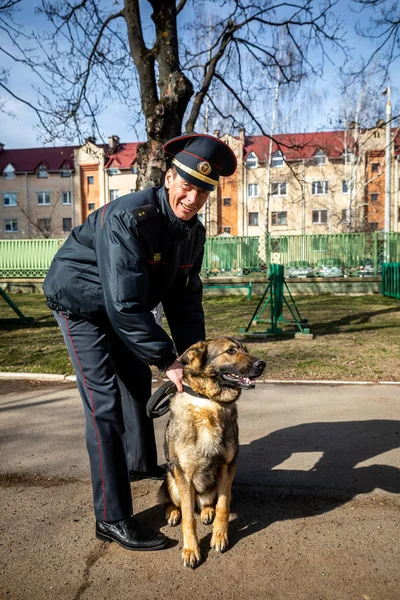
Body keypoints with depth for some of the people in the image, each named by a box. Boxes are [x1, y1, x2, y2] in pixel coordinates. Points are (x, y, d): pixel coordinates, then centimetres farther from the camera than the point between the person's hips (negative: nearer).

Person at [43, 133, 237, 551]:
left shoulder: (194, 232, -8)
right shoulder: (128, 218, -34)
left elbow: (185, 299, -3)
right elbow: (125, 306, -37)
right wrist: (169, 362, -32)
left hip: (122, 306, 8)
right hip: (80, 303, -8)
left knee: (138, 382, 19)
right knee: (106, 403, -12)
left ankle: (140, 464, 44)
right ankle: (112, 519, 0)